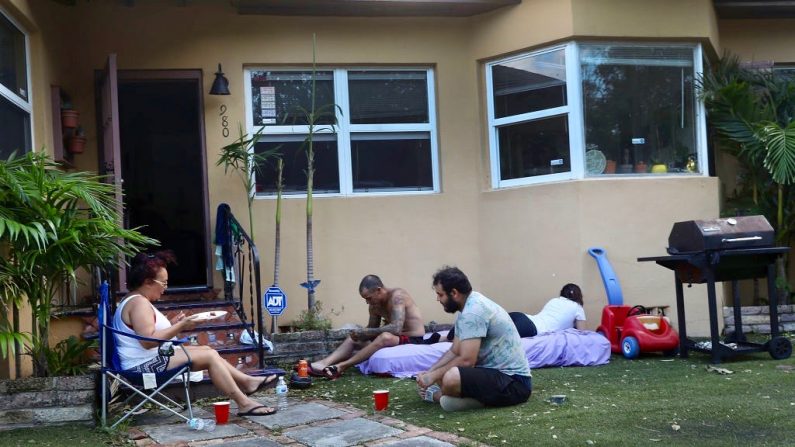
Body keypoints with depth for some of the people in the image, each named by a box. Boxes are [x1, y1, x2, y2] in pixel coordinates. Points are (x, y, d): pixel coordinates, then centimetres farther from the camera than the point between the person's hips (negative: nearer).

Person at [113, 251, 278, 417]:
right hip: (147, 366, -11)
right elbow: (148, 341, -27)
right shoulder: (139, 303, -17)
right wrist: (180, 327, -21)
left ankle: (247, 382, 14)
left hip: (153, 360, 11)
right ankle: (244, 404, -13)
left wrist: (172, 324, 10)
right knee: (209, 356, -13)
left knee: (207, 350, 13)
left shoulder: (137, 301, 16)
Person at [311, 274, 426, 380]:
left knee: (386, 337, -37)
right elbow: (372, 329, 12)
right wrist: (360, 335, -11)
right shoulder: (375, 305, 4)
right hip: (396, 339, 9)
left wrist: (364, 332, -24)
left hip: (414, 341, -9)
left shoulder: (397, 296, -20)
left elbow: (396, 329, -30)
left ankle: (341, 366, -36)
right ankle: (324, 364, -19)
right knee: (353, 339, 2)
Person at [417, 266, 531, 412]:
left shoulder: (473, 311, -19)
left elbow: (466, 360, -24)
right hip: (498, 372, 10)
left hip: (514, 382, -10)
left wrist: (433, 376, -13)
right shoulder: (471, 305, 12)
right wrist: (429, 373, 4)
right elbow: (454, 352, 16)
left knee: (451, 378, -31)